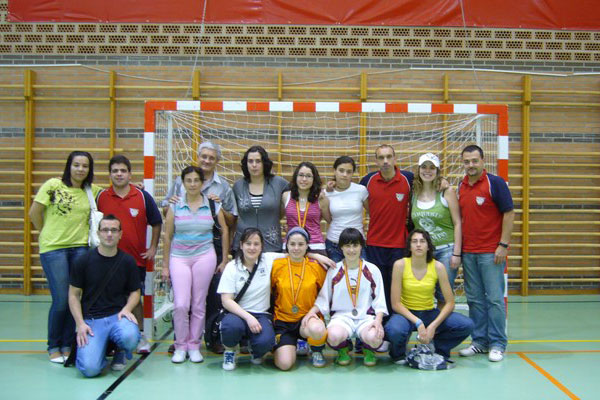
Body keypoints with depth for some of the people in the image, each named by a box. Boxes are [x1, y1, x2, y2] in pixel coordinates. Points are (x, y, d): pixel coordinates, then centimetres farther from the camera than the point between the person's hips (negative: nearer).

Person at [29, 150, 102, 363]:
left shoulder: (93, 191, 7)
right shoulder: (53, 185, -2)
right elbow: (34, 213, 2)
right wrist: (48, 235, 8)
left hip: (80, 248, 3)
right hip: (53, 249, -3)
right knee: (61, 300, -5)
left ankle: (67, 346, 19)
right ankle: (54, 347, 15)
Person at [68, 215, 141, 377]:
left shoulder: (127, 261, 3)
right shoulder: (84, 260, 0)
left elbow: (135, 292, 11)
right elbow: (74, 295, 4)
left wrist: (127, 308, -11)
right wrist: (80, 324, -8)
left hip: (118, 315, 1)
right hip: (91, 319, -1)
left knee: (130, 336, -35)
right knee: (90, 368, -22)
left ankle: (121, 352, 5)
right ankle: (102, 349, 16)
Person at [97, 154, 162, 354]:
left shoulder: (143, 196, 0)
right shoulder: (100, 197, 1)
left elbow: (156, 223, 8)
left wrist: (153, 247, 3)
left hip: (136, 258, -1)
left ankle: (140, 337, 21)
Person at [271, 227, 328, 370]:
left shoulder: (316, 267, -2)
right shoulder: (276, 265, -3)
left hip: (307, 317, 0)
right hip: (283, 320, 0)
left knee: (318, 329, -37)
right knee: (284, 364, -20)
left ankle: (317, 352, 1)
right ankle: (291, 346, 18)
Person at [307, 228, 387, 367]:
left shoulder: (372, 270, 6)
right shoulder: (333, 271, 7)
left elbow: (379, 300, 5)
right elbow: (323, 297, 8)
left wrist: (378, 320, -12)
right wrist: (312, 311, -9)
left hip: (366, 316, 0)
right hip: (341, 315, 0)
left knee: (374, 337, -33)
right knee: (334, 335, -35)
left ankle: (368, 349, 8)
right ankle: (343, 349, 6)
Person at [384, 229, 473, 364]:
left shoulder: (438, 267, -9)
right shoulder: (400, 265, -14)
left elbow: (450, 302, -7)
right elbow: (395, 303, -15)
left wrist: (433, 326, -19)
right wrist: (418, 323, -24)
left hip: (429, 313, 2)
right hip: (406, 313, -2)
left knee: (466, 325, -21)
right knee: (394, 330, -37)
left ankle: (441, 351, 10)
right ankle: (398, 353, 2)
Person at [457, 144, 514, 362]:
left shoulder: (495, 183, -5)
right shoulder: (460, 186, 10)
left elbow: (509, 213, -8)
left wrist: (503, 245, -14)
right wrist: (458, 248, 10)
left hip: (491, 252, -5)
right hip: (468, 252, 5)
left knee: (495, 298, -1)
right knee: (474, 299, 10)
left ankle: (497, 344, 8)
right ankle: (479, 341, 19)